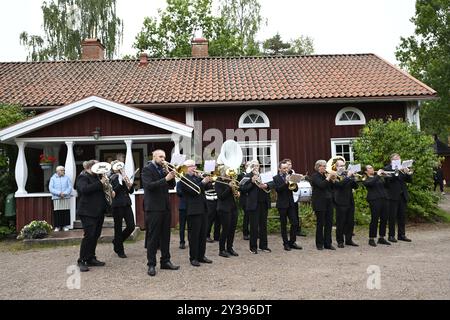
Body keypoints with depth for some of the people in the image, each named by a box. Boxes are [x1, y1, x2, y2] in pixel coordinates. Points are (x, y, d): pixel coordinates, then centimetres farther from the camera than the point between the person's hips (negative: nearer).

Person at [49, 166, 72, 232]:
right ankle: (57, 226, 8)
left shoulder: (67, 178, 10)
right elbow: (51, 188, -2)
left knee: (66, 212, -1)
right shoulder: (53, 178, 7)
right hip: (56, 198, -1)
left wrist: (65, 193, -13)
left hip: (66, 198, 1)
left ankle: (65, 225, 9)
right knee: (57, 213, -2)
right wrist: (59, 193, -13)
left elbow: (70, 187, 3)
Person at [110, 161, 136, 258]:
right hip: (117, 205, -5)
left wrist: (130, 185, -7)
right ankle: (120, 251, 15)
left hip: (126, 204, 5)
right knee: (118, 228, 3)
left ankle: (117, 242, 26)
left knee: (131, 226, 1)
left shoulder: (124, 176, 13)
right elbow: (113, 192, -15)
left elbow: (131, 191, 13)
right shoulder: (111, 179, -3)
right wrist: (120, 182, -19)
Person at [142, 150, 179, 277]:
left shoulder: (163, 170, 14)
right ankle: (151, 265, 7)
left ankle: (165, 261, 21)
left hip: (165, 207, 7)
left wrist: (170, 174, -7)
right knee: (153, 237, -1)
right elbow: (149, 185, -20)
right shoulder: (147, 170, -5)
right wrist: (165, 179, -24)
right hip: (153, 208, -6)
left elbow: (171, 186, 9)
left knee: (165, 236, 11)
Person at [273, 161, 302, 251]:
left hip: (290, 203, 4)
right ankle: (286, 243, 13)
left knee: (295, 223, 2)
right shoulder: (276, 178, -2)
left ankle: (292, 242, 15)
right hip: (282, 204, -4)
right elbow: (277, 189, -18)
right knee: (284, 224, 3)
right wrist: (286, 183, -28)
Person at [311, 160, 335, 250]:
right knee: (320, 223, 0)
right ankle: (319, 244, 11)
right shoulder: (315, 176, -5)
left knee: (329, 223, 5)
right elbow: (321, 185, -21)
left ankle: (328, 243, 12)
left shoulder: (325, 175, 14)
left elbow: (331, 187, 14)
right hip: (320, 203, -6)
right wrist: (328, 178, -16)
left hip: (328, 202, 6)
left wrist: (332, 180, -1)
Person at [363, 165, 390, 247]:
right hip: (374, 200, -6)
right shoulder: (366, 179, 2)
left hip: (384, 199, 6)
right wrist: (378, 175, -17)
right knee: (374, 220, -5)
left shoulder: (379, 177, 21)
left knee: (384, 219, 7)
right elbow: (370, 183, -19)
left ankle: (381, 238, 18)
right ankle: (371, 239, 3)